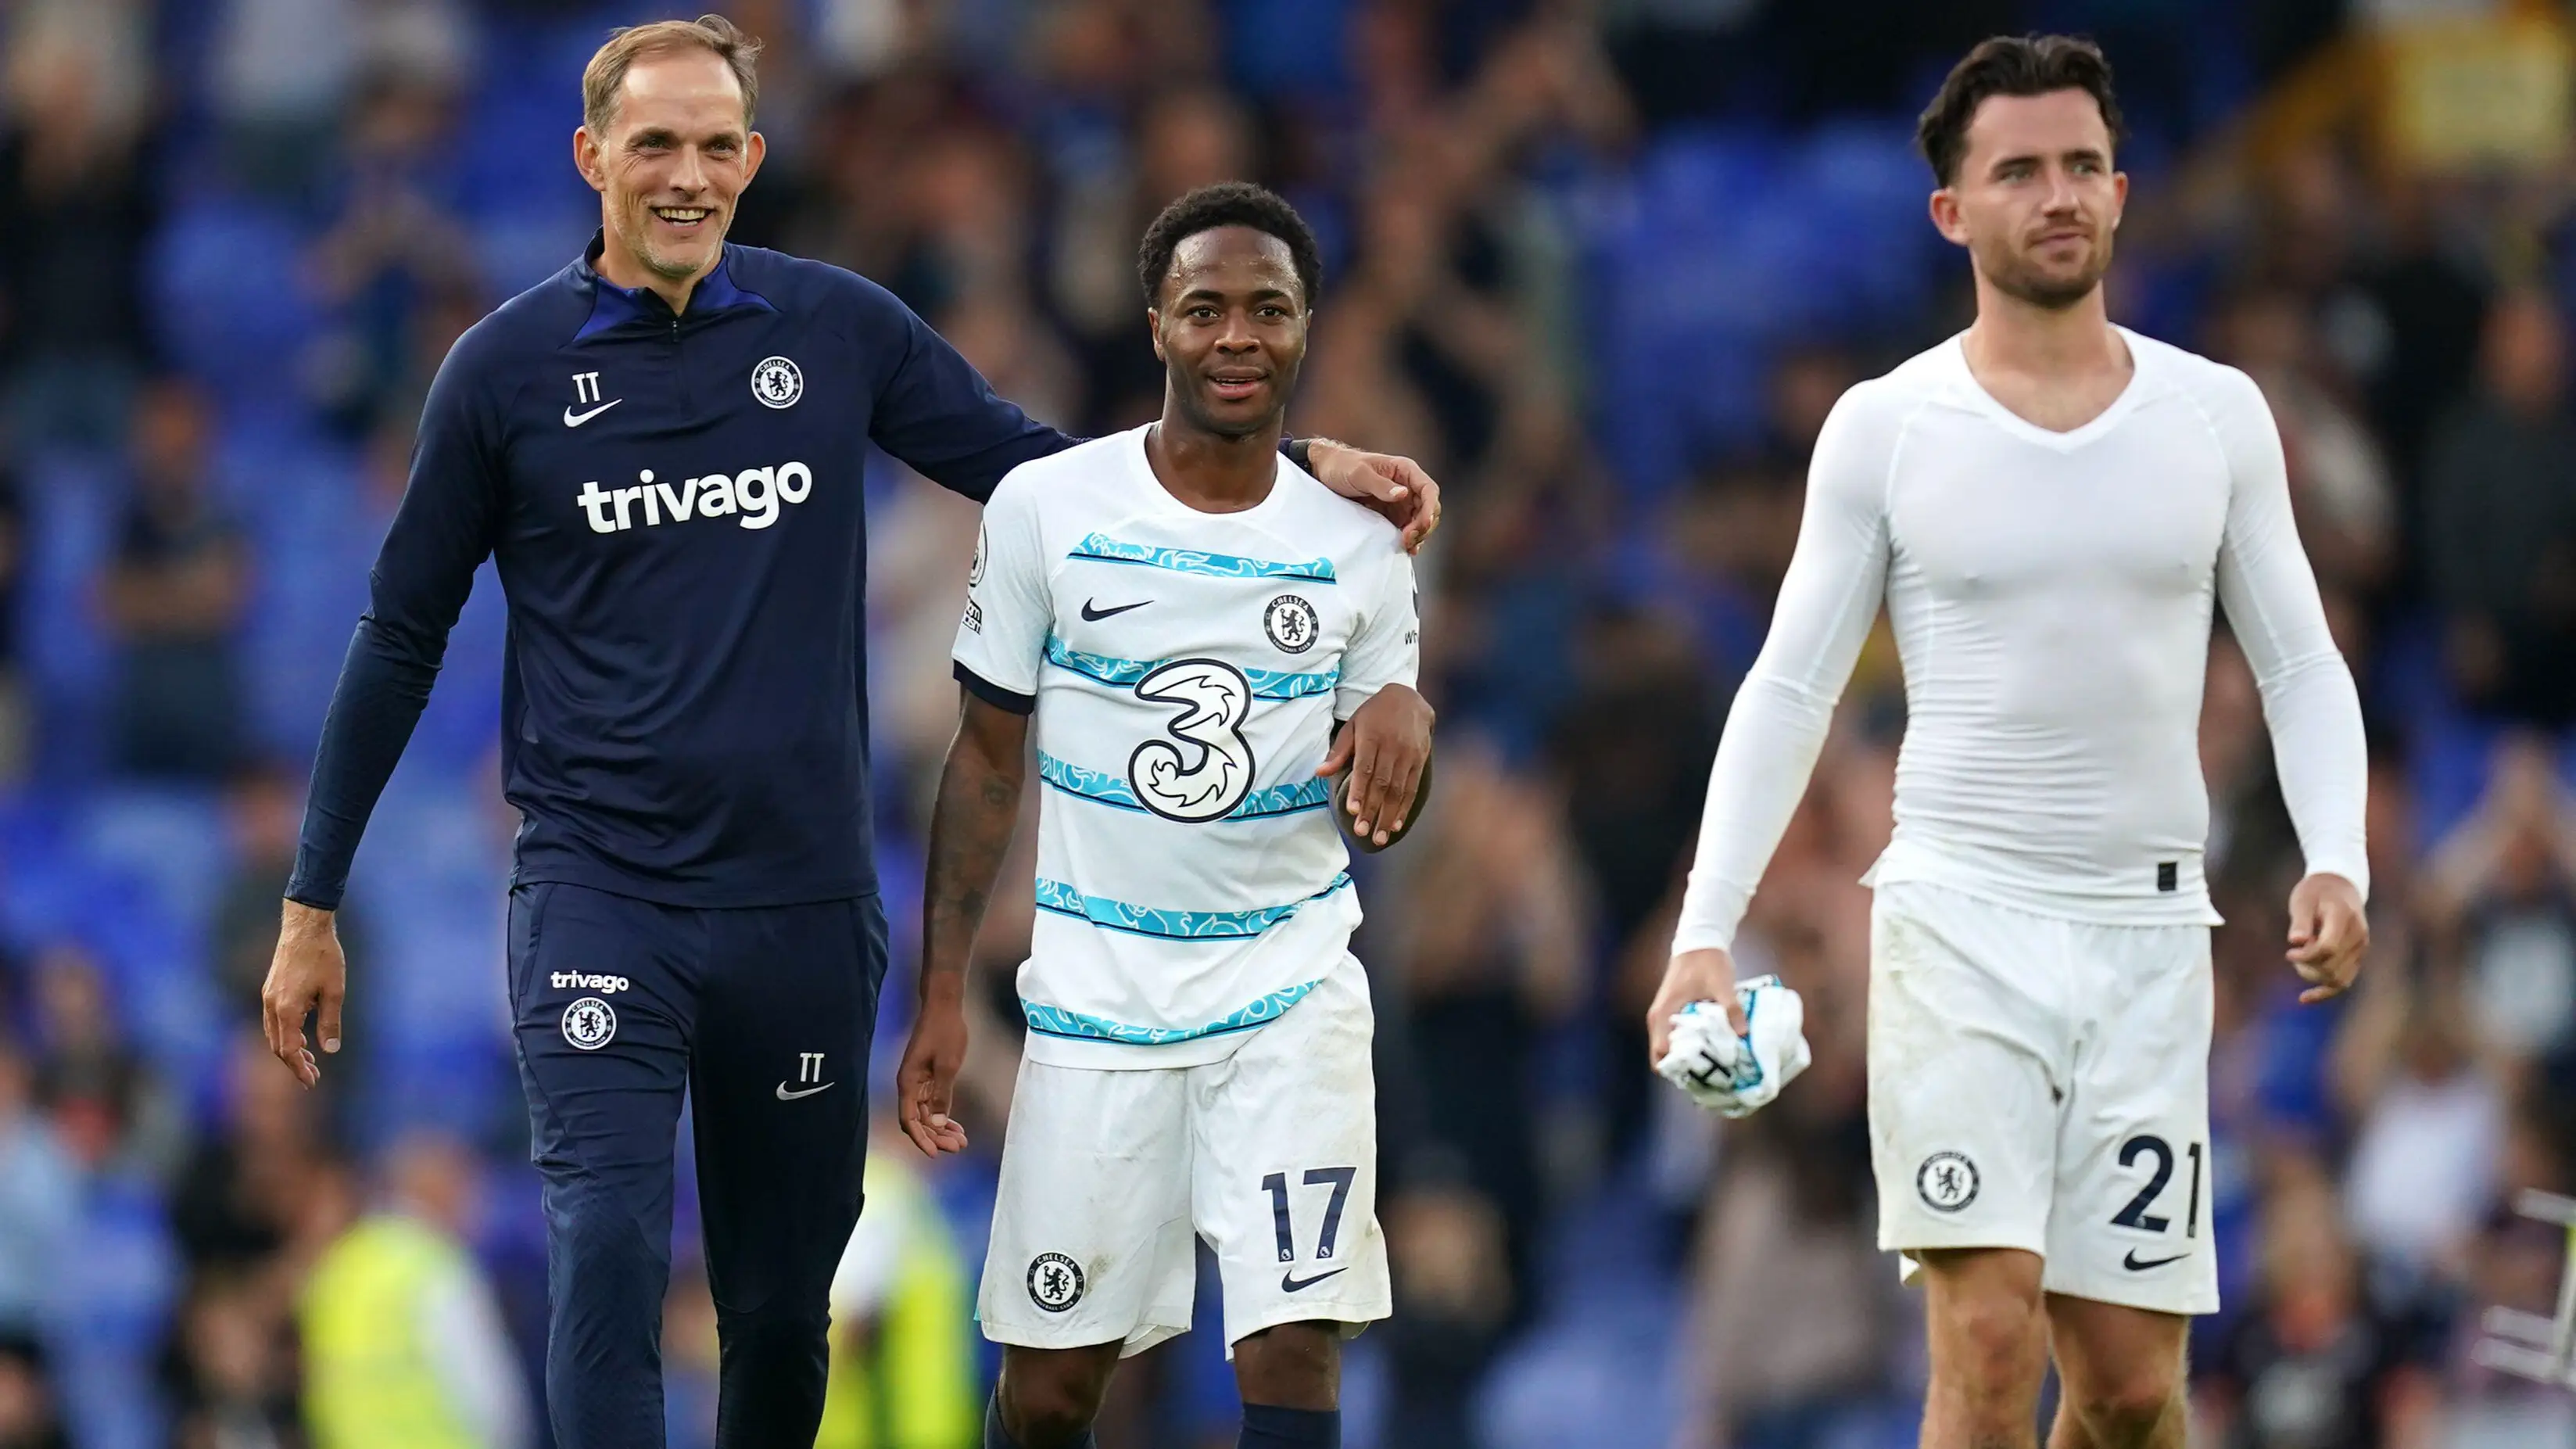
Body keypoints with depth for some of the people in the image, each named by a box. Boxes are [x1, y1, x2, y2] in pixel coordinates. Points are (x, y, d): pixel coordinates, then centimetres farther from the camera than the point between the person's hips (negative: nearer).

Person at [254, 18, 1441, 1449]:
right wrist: (312, 907, 7)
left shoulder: (835, 326, 3)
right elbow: (403, 638, 6)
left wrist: (1303, 468, 2)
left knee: (785, 1302, 10)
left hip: (804, 901, 3)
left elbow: (1038, 464, 12)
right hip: (599, 896, -2)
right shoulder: (509, 367, -1)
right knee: (609, 1250, -19)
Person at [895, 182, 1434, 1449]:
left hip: (1291, 984, 0)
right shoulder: (1046, 509, -4)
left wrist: (1401, 719, -15)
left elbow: (1383, 818, 8)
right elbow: (987, 761, 4)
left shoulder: (1356, 544, 1)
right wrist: (941, 996, -1)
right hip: (1098, 986, 0)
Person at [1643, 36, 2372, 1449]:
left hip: (2146, 929, 2)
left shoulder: (2216, 415, 7)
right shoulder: (1885, 428, 2)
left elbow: (2301, 664, 11)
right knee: (1988, 1335, -16)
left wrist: (2336, 863, -6)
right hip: (1960, 917, -2)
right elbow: (1788, 689, 4)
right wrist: (1705, 931, -6)